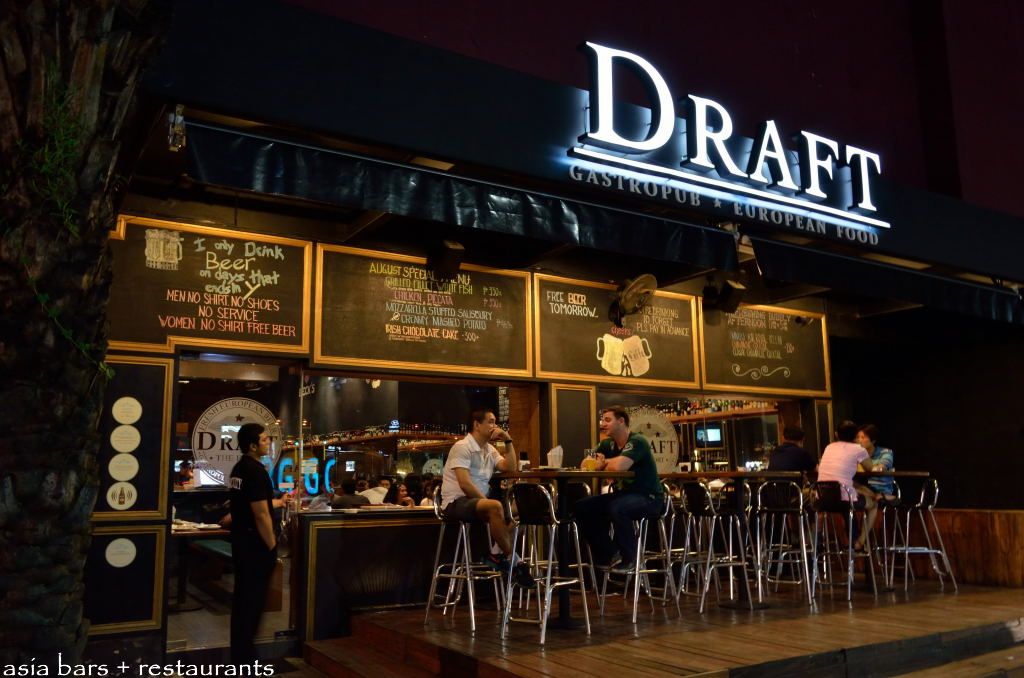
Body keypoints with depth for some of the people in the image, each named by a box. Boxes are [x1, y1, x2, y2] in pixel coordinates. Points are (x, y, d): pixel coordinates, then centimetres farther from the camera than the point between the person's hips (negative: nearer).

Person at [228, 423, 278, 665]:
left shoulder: (239, 468, 10)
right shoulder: (256, 470, -20)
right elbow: (261, 514, -22)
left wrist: (277, 501, 28)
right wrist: (272, 546, -16)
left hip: (241, 539, 10)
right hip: (255, 543, -10)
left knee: (243, 597, 16)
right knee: (253, 599, -2)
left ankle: (240, 653, 25)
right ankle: (244, 658, 6)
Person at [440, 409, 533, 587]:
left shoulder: (489, 449, 14)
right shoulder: (462, 447, -11)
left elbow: (511, 469, 6)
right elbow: (465, 484, -21)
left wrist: (508, 441, 1)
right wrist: (487, 501, -19)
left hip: (477, 500, 9)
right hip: (456, 503, -9)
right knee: (495, 507, -35)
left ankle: (497, 555, -12)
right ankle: (513, 561, -23)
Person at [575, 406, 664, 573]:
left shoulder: (637, 441, -17)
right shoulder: (608, 444, 8)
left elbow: (619, 466, -33)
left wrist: (604, 463, -10)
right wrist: (602, 463, -16)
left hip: (649, 498, -8)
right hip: (627, 493, 8)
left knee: (616, 508, -37)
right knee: (583, 507, -5)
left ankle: (629, 559, -14)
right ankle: (607, 555, 7)